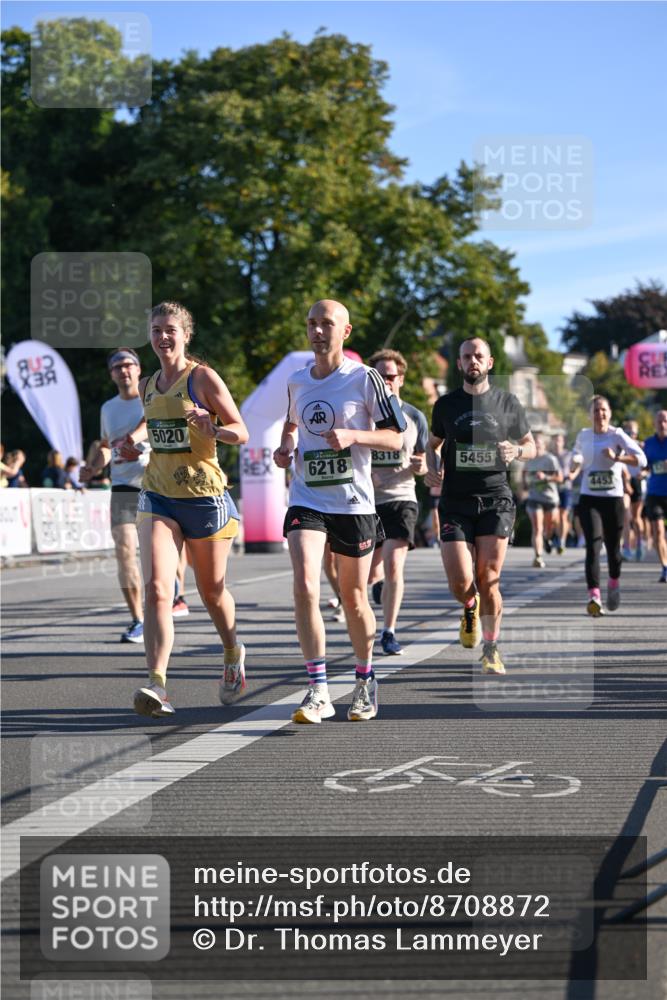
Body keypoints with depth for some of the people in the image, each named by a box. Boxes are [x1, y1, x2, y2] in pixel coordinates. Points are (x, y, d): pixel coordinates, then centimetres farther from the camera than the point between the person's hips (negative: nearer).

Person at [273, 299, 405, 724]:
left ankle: (365, 681, 32)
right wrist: (285, 448, 7)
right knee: (305, 588, -18)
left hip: (354, 502, -2)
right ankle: (318, 692, -16)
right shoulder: (297, 382, 8)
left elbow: (396, 438, -4)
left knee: (354, 598, 9)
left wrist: (353, 436, -20)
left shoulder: (365, 378, -5)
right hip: (307, 501, 2)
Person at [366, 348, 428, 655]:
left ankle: (389, 632, -5)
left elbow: (421, 463, 13)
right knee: (371, 574, 9)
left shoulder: (414, 417, 4)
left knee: (393, 565, -17)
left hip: (401, 498, -1)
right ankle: (382, 583, 47)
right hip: (367, 501, 1)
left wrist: (419, 467, -10)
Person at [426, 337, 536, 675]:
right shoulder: (445, 404, 7)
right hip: (455, 503, 1)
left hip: (495, 500, 0)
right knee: (460, 583, -10)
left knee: (488, 580, -4)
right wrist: (433, 468, 0)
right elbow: (433, 443, 21)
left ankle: (491, 650, 13)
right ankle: (470, 608, 27)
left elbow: (530, 445, 15)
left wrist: (516, 450, -8)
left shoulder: (507, 402, 5)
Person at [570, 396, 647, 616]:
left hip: (613, 498, -1)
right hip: (589, 499, 1)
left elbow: (641, 459, -15)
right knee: (593, 546, -15)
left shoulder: (617, 435, -4)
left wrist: (616, 457, -26)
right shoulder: (583, 435, 6)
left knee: (613, 547, 9)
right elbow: (576, 453, 29)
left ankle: (614, 582, 40)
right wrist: (576, 462, 7)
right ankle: (594, 596, -23)